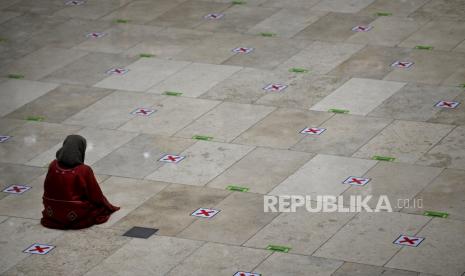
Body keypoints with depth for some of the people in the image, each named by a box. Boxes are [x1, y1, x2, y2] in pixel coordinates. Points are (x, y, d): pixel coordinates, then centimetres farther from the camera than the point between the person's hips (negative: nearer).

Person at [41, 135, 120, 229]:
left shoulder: (53, 166, -8)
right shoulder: (84, 171, -20)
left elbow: (47, 191, 4)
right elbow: (96, 196, -9)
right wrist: (109, 207, 11)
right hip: (76, 217, -5)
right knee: (101, 205, 21)